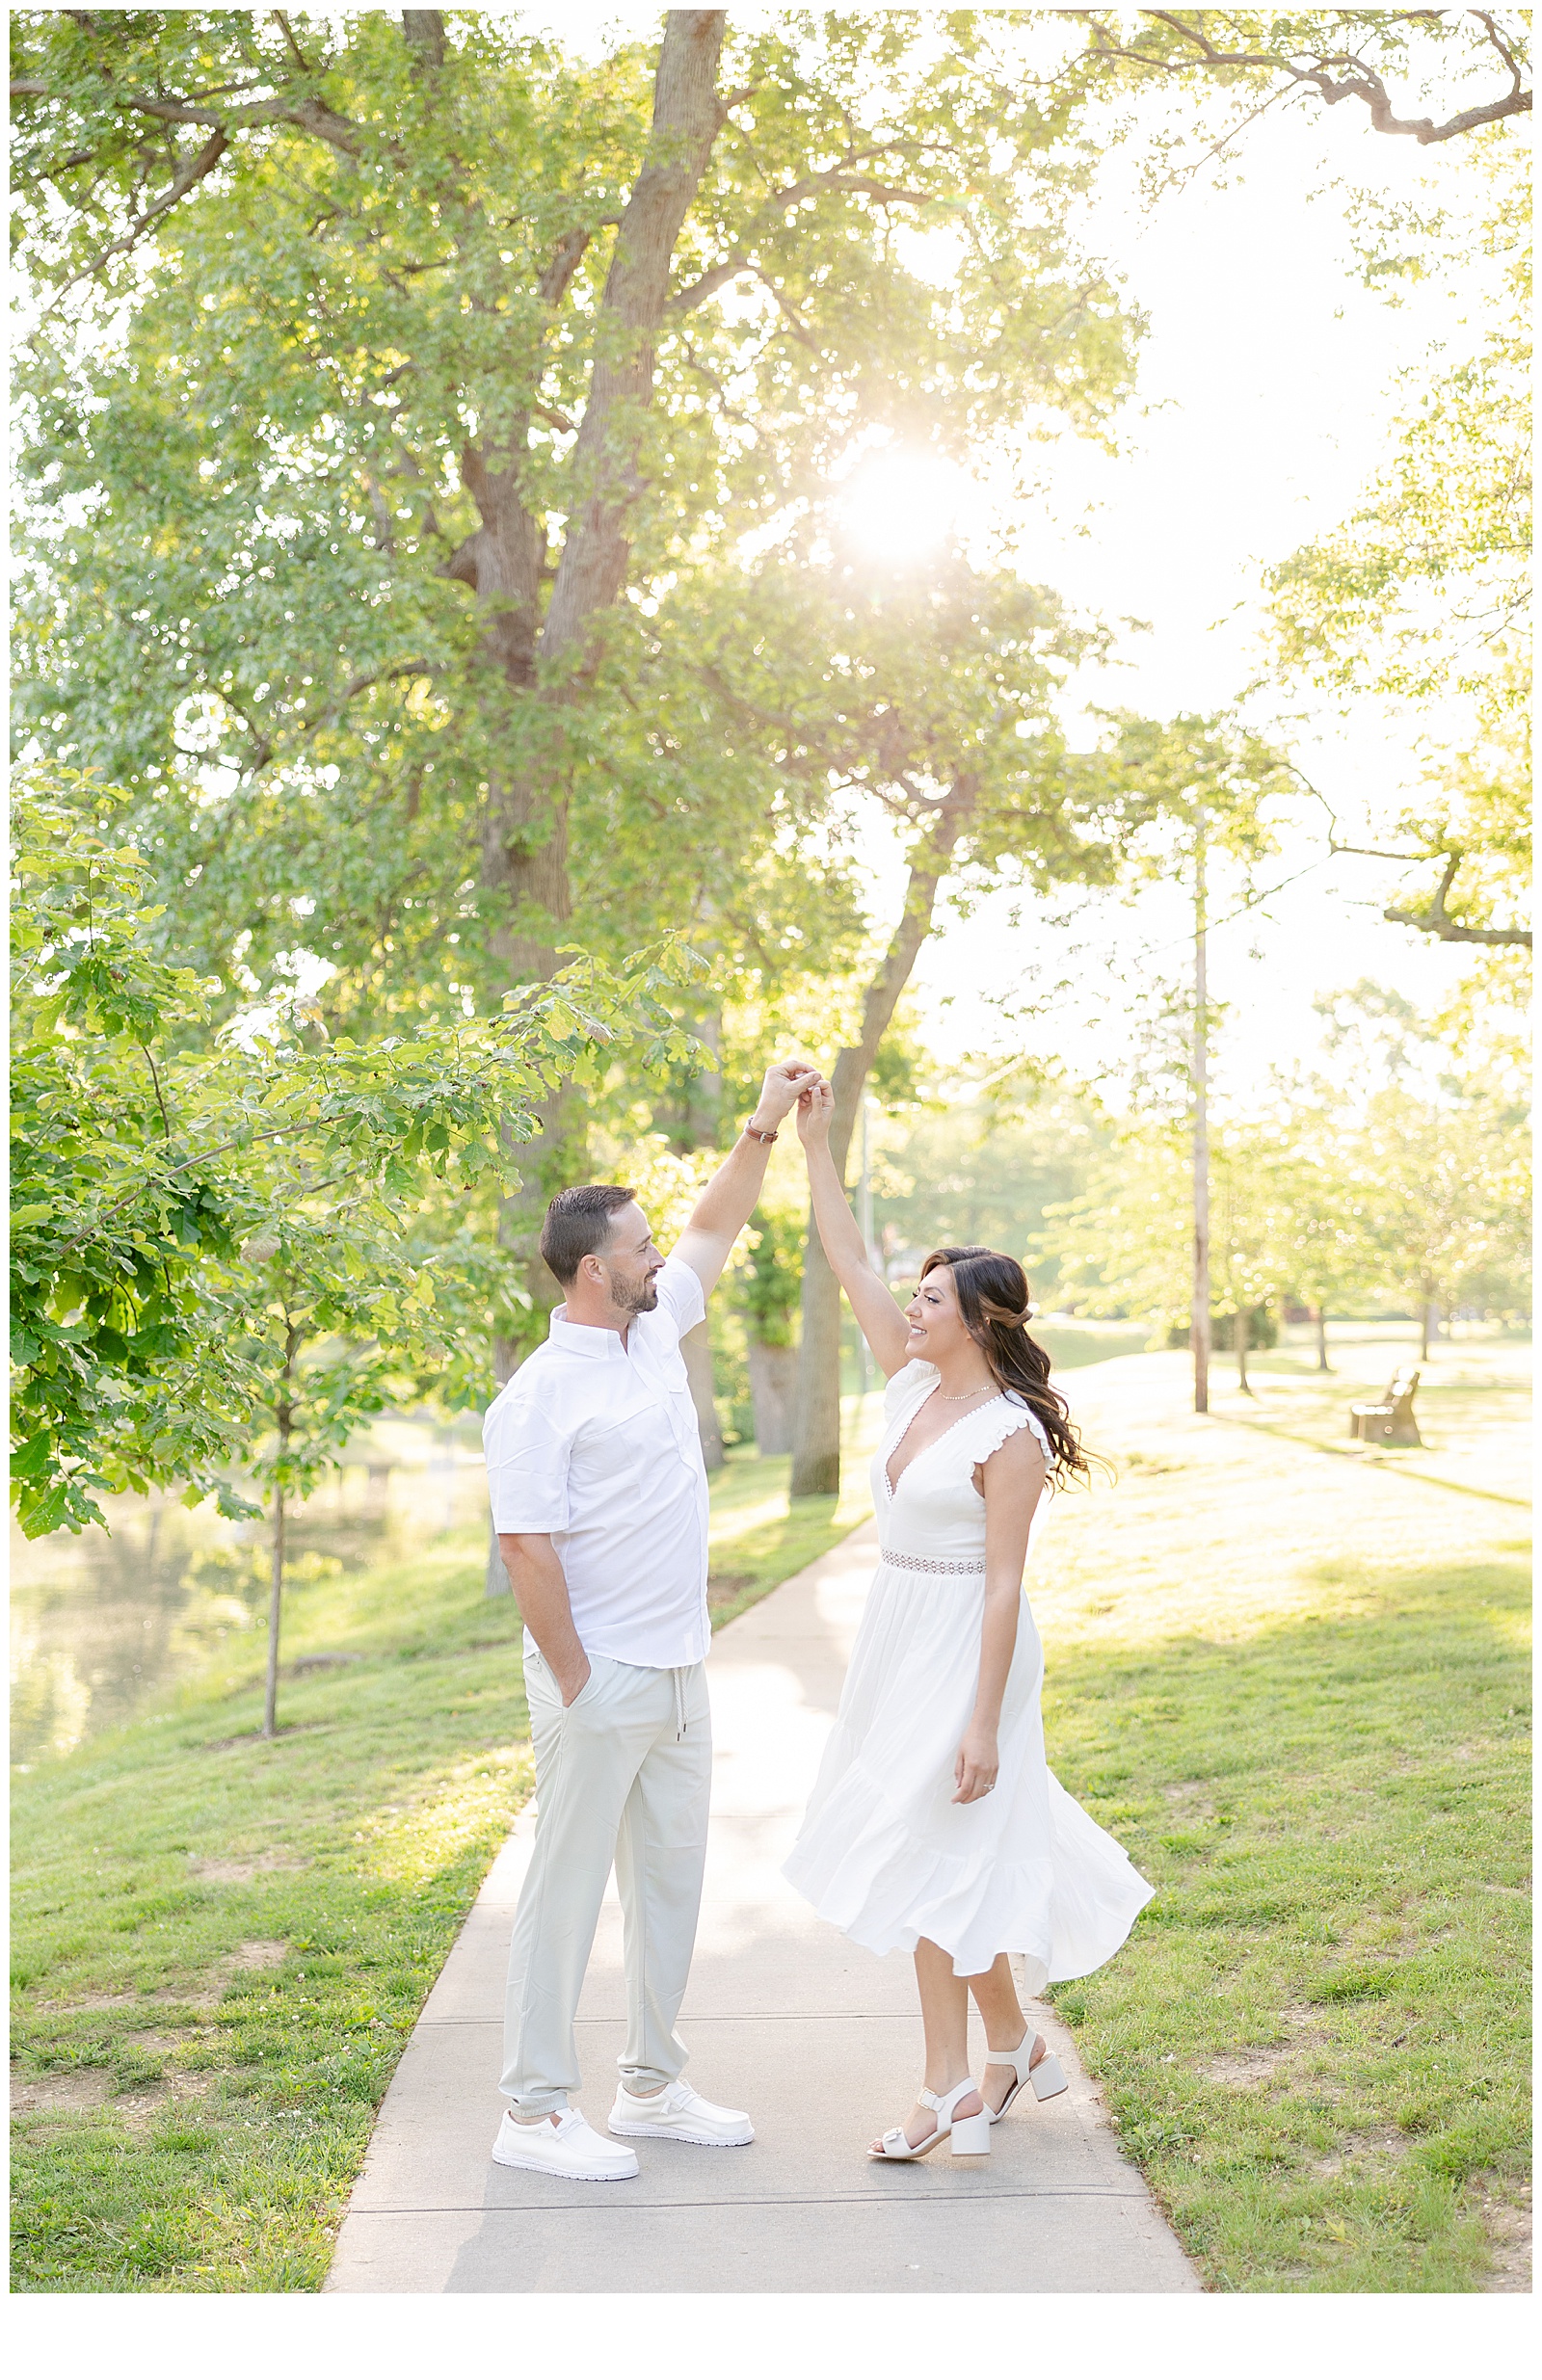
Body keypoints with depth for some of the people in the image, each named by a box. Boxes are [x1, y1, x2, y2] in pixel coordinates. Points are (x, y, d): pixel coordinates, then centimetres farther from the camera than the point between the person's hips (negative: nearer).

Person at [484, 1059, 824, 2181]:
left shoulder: (655, 1331, 9)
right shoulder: (539, 1397, -15)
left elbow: (716, 1230, 22)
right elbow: (527, 1545, -18)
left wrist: (766, 1124, 15)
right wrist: (577, 1686, -18)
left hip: (679, 1673, 8)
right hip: (600, 1680, -8)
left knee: (672, 1877, 14)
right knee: (569, 1887, 0)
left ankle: (652, 2086, 26)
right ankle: (535, 2110, 11)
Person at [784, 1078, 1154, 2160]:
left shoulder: (1008, 1432, -17)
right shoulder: (914, 1384, 4)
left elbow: (1004, 1585, -19)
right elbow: (851, 1267, 8)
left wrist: (982, 1723, -21)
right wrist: (813, 1143, 4)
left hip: (967, 1647, -8)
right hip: (900, 1636, 8)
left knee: (937, 1862, -3)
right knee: (941, 1857, 13)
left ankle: (952, 2083, 9)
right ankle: (1013, 2045, 28)